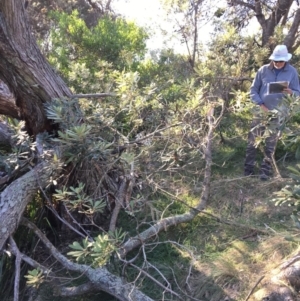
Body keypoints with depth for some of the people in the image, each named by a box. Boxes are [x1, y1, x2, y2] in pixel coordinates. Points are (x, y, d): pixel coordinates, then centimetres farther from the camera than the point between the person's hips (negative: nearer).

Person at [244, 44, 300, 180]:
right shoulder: (263, 70, -2)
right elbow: (253, 90, 2)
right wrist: (260, 104, -12)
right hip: (260, 110, 1)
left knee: (270, 144, 5)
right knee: (252, 140, 2)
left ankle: (265, 171, 13)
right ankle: (248, 169, 12)